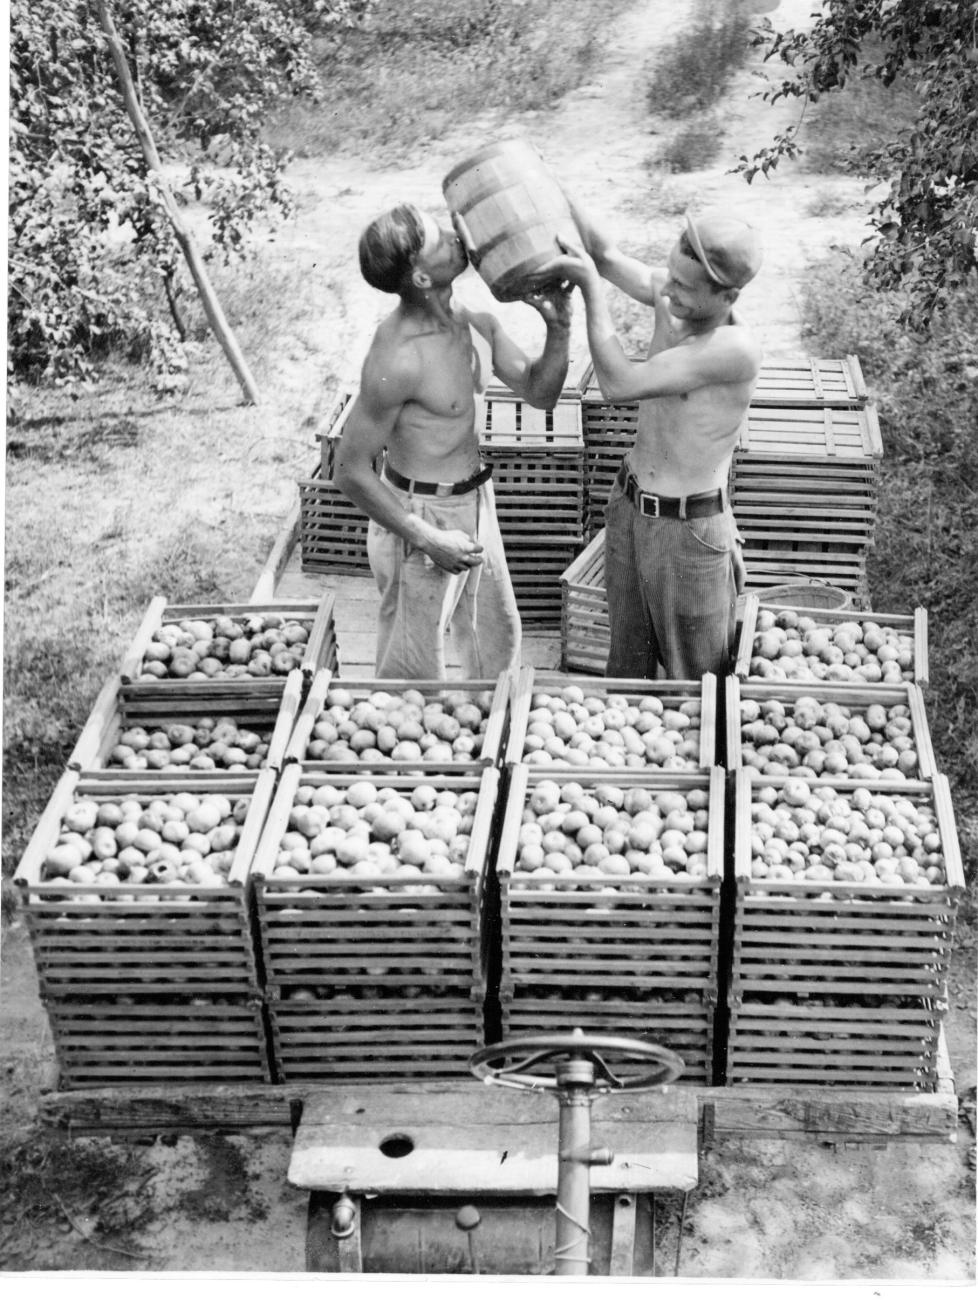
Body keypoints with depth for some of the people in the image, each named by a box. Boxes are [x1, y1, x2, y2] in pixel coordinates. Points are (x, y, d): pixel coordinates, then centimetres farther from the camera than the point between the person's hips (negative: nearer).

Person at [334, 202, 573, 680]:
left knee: (498, 640, 26)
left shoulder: (474, 322, -4)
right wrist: (430, 540, -22)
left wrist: (558, 326, -14)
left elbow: (539, 391, 5)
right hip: (418, 515, -8)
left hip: (473, 502, 8)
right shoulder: (396, 360, -29)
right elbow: (350, 471, -23)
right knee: (413, 675, 8)